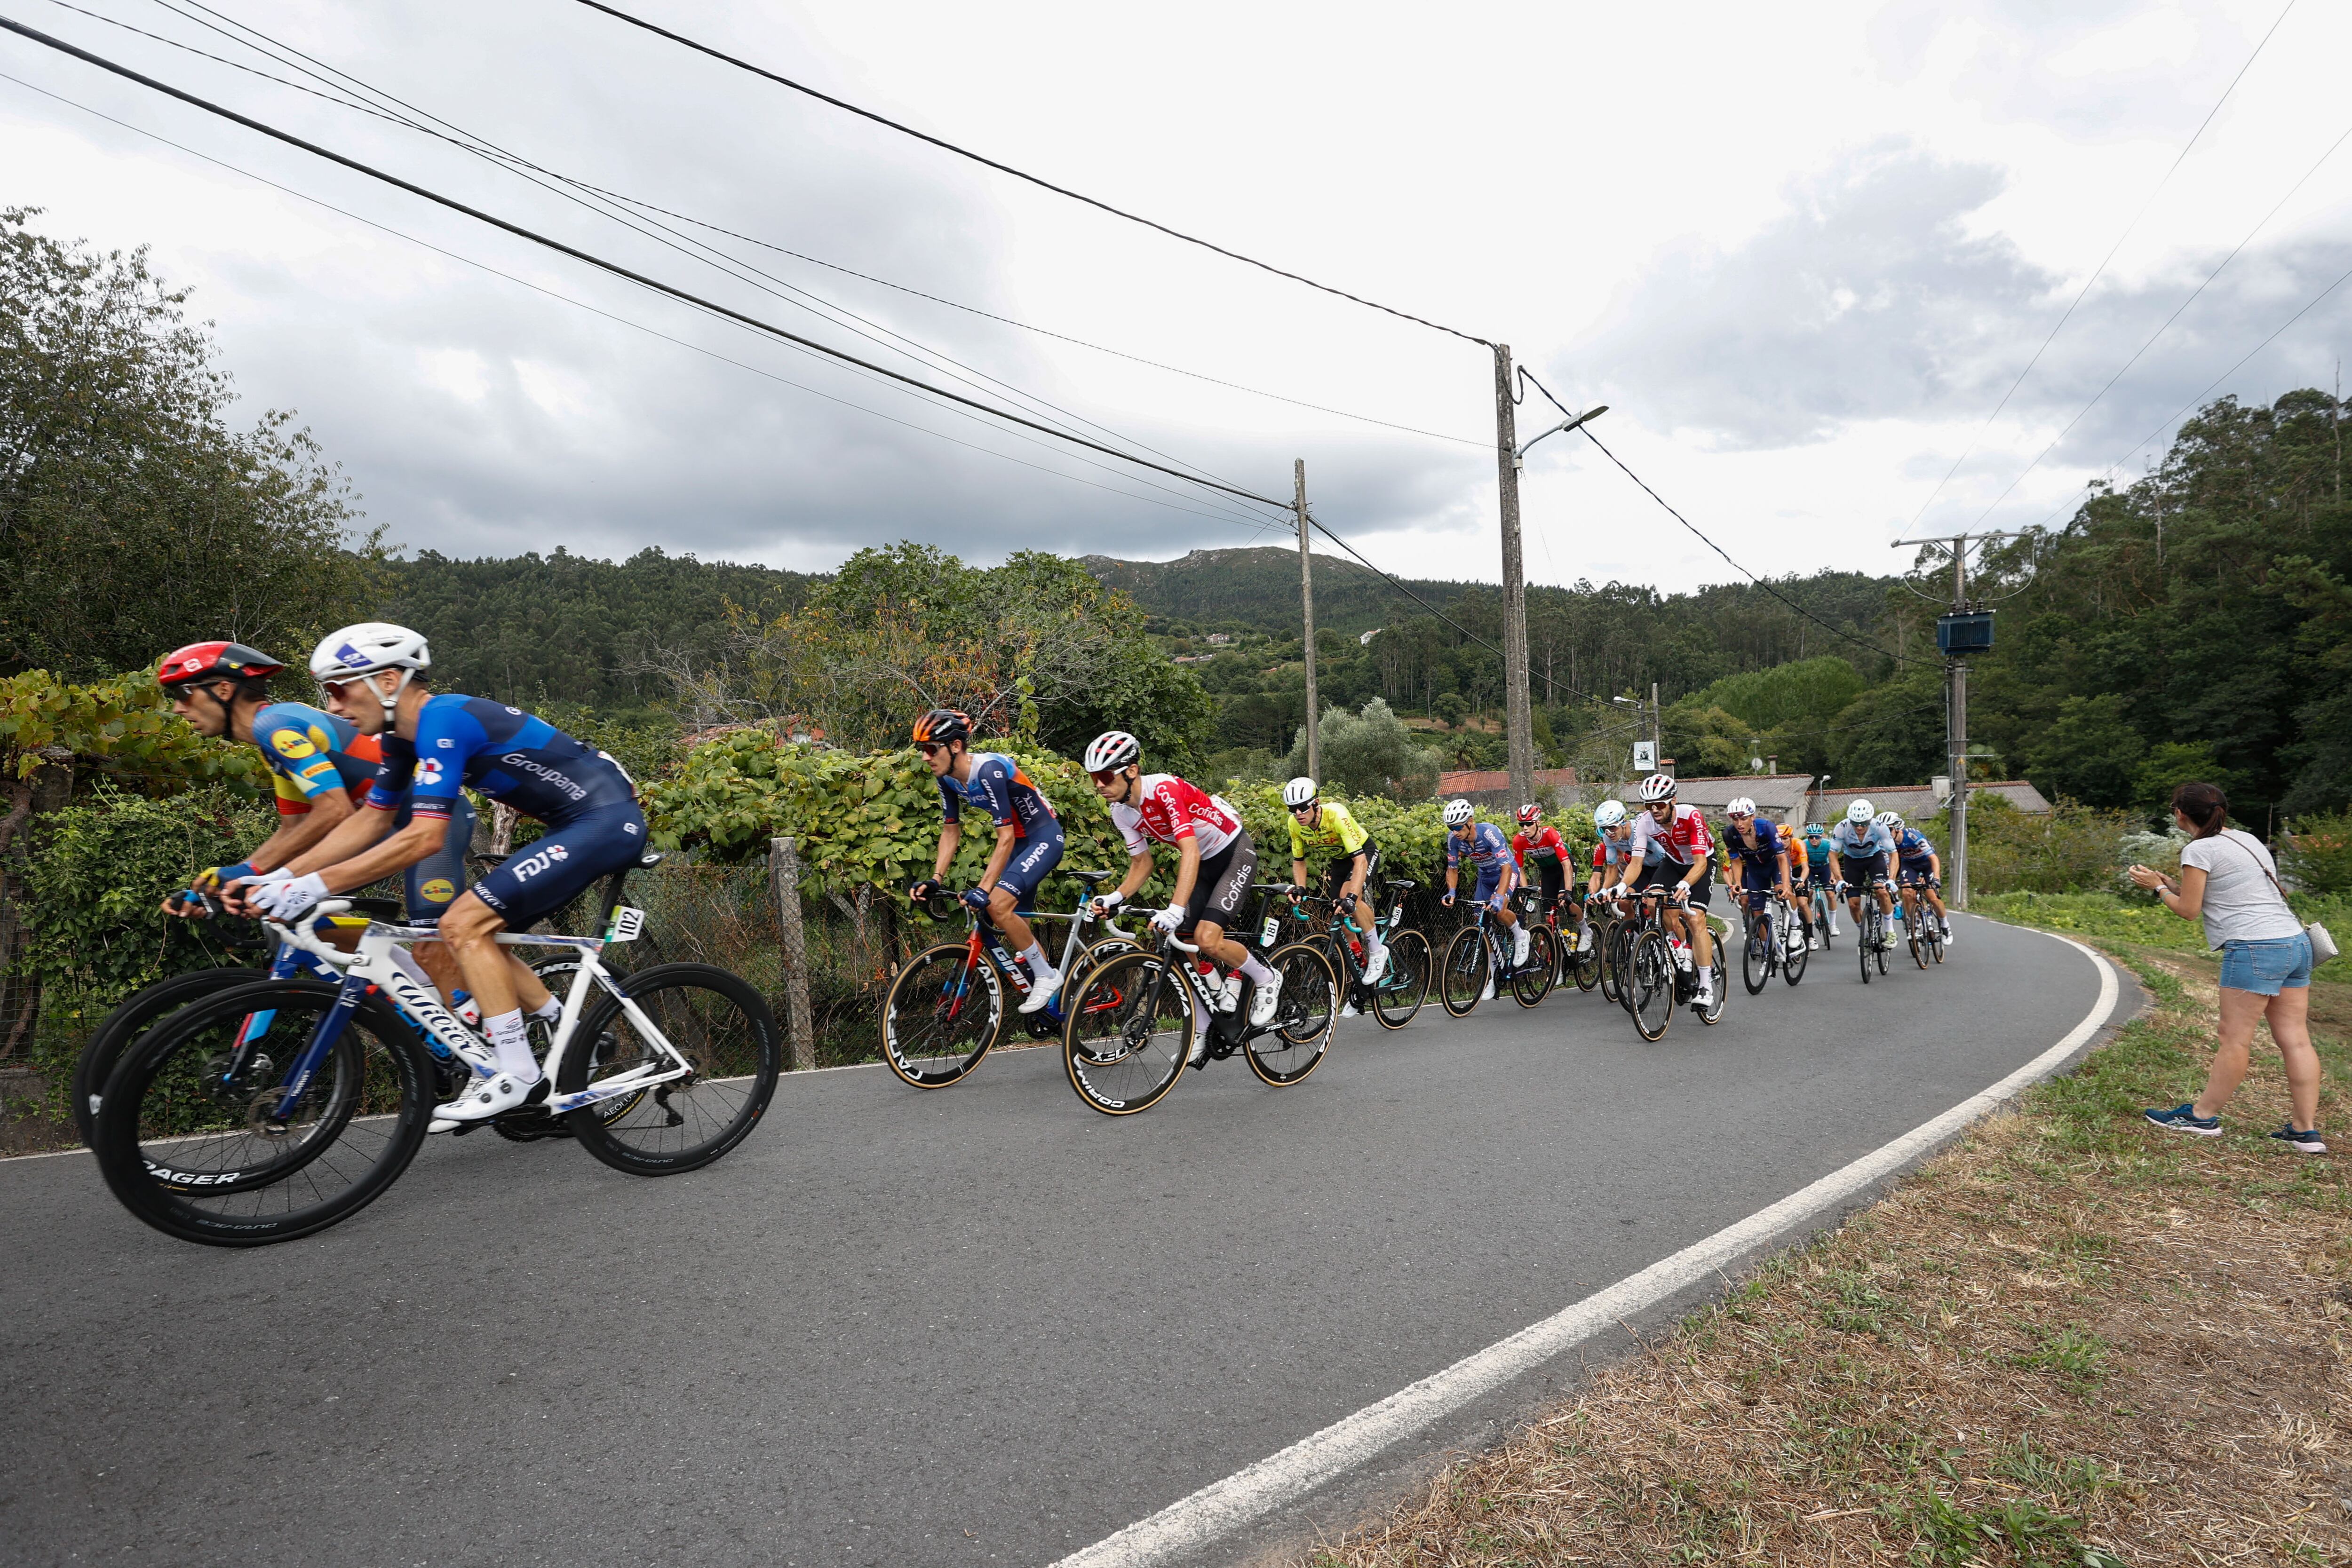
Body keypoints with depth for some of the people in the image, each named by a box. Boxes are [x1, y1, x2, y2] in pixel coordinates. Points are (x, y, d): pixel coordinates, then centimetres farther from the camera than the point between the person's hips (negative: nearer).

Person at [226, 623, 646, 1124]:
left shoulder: (443, 720, -19)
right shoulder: (406, 735, 11)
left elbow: (424, 837, -24)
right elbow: (371, 821, 17)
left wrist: (315, 886, -21)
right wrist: (279, 877, 9)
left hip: (608, 820, -10)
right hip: (577, 826, 10)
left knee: (464, 925, -13)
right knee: (478, 937, 11)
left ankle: (518, 1076, -6)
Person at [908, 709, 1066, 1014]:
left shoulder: (989, 770, -29)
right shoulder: (948, 778, -4)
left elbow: (1006, 836, -30)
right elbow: (951, 831, 3)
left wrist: (983, 889, -34)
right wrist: (934, 880, -7)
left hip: (1044, 837, -9)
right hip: (1018, 839, 9)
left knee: (998, 905, -23)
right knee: (1016, 924, 10)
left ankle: (1047, 976, -5)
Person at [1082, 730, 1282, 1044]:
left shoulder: (1164, 789, -31)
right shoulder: (1121, 813, -7)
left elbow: (1190, 851, -39)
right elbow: (1142, 863, 3)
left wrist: (1175, 909, -49)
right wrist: (1116, 898, -15)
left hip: (1235, 853, -7)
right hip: (1202, 862, 8)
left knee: (1207, 940, -21)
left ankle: (1267, 980, 6)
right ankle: (1202, 1029, 13)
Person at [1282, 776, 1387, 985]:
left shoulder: (1337, 815, -38)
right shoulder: (1295, 824, -21)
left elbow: (1360, 859, -42)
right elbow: (1299, 861, -5)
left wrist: (1351, 897, -53)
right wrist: (1299, 890, -23)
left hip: (1364, 852, -6)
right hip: (1338, 859, 6)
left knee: (1348, 896, -29)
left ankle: (1377, 952, -13)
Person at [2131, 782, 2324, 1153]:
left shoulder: (2199, 850, -8)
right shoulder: (2248, 840, 17)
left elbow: (2189, 910, -4)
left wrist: (2158, 888, 11)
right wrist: (2172, 884, 19)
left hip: (2254, 948, -9)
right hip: (2295, 942, 9)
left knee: (2234, 1040, 0)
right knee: (2295, 1039, 7)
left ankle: (2204, 1115, 9)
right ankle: (2305, 1131, 9)